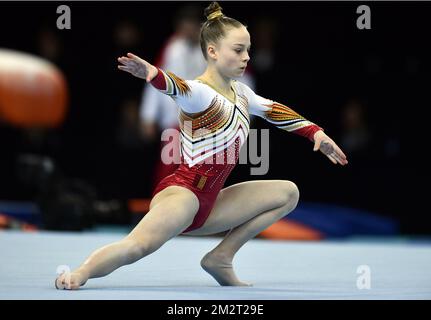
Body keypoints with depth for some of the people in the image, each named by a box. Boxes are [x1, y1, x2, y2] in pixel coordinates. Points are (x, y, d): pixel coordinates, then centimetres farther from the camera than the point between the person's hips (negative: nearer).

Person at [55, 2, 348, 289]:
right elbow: (178, 87, -37)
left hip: (208, 204, 10)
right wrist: (152, 74, -60)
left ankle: (221, 258, 9)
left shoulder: (241, 92, 14)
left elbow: (275, 111, 28)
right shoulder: (199, 93, -14)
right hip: (183, 192, -10)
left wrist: (316, 133, 20)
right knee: (140, 244, -39)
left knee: (288, 193, 17)